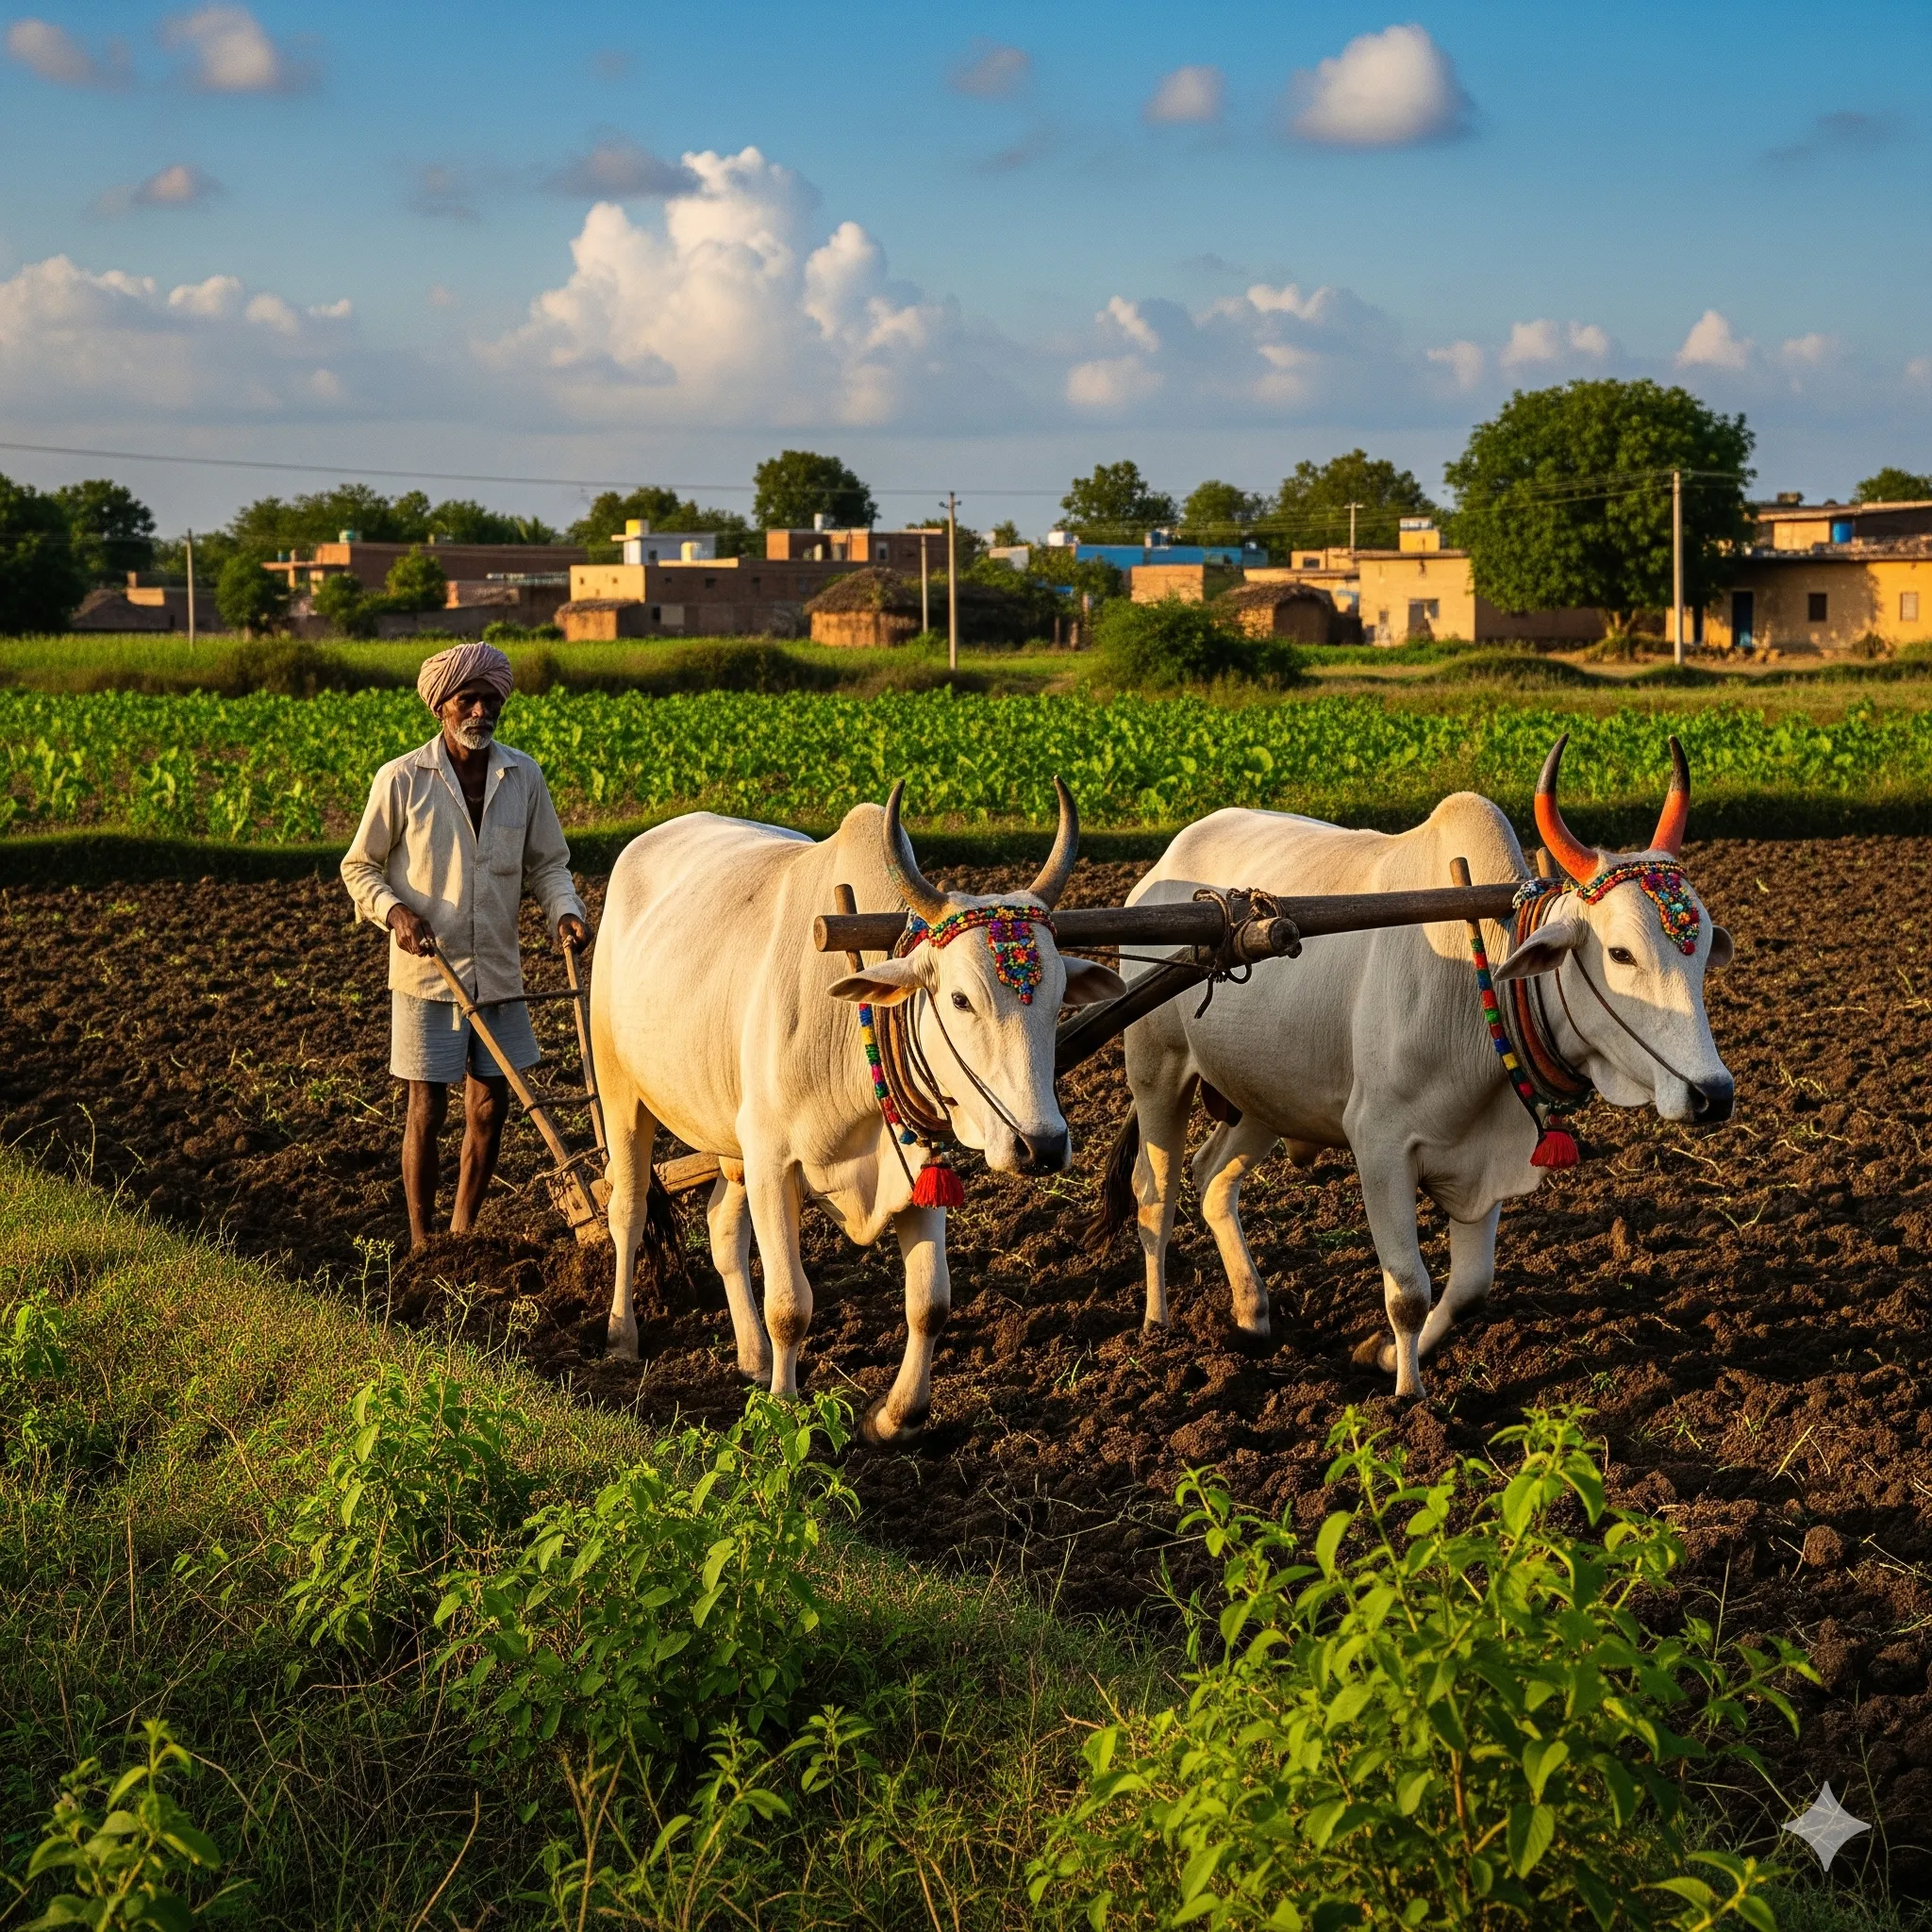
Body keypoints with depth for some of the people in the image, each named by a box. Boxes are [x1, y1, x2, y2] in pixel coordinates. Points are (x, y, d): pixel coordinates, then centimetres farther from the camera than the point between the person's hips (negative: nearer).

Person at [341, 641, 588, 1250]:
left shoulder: (524, 777, 1)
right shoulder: (402, 779, -8)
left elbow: (547, 863, 9)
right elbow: (359, 867, 1)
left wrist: (565, 911, -11)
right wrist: (396, 910, -18)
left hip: (498, 972, 4)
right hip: (426, 972, -4)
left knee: (490, 1108, 8)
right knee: (427, 1109, 1)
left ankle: (463, 1237, 25)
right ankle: (421, 1246, 13)